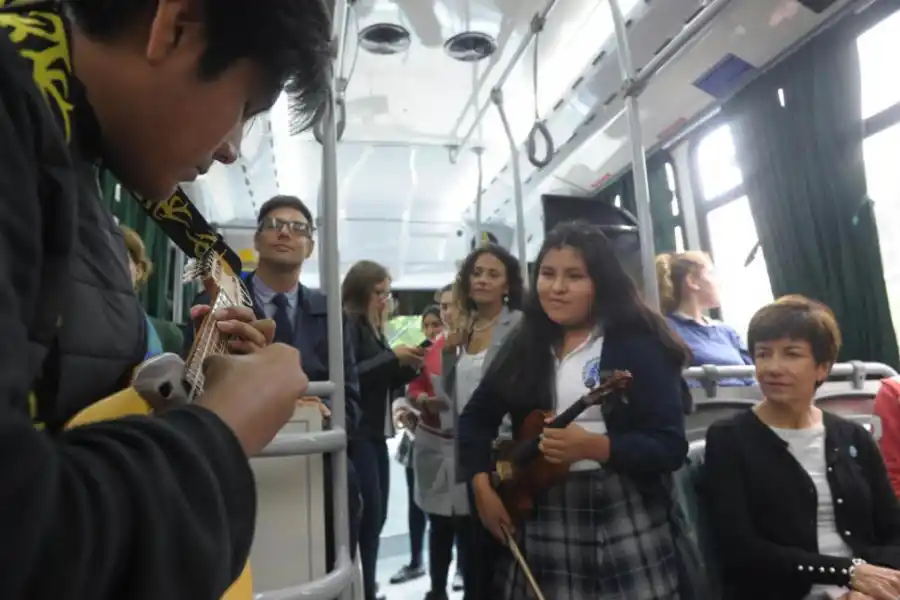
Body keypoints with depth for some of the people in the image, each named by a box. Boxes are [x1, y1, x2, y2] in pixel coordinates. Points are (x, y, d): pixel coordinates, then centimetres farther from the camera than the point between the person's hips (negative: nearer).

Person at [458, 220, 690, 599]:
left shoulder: (638, 345, -8)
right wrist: (482, 487, -1)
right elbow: (476, 418, 10)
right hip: (539, 517, 4)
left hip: (626, 518, -3)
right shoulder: (525, 345, 5)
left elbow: (671, 446, -12)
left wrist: (594, 447, -27)